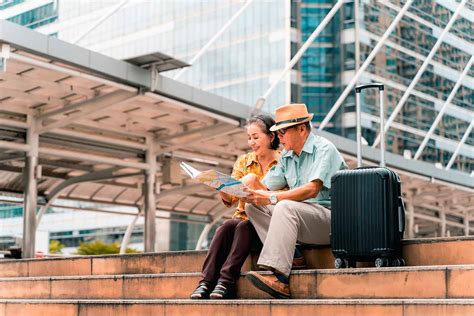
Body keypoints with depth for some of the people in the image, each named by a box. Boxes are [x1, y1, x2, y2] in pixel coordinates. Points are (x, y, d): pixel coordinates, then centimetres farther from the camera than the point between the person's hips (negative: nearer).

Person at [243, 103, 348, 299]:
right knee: (253, 206, -5)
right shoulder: (287, 156, 16)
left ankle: (280, 278, -41)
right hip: (300, 217, 8)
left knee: (285, 207, -33)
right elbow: (265, 188, 8)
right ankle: (288, 256, -20)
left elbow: (312, 189, -23)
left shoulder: (324, 149, -8)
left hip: (331, 219, -8)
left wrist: (272, 198, -30)